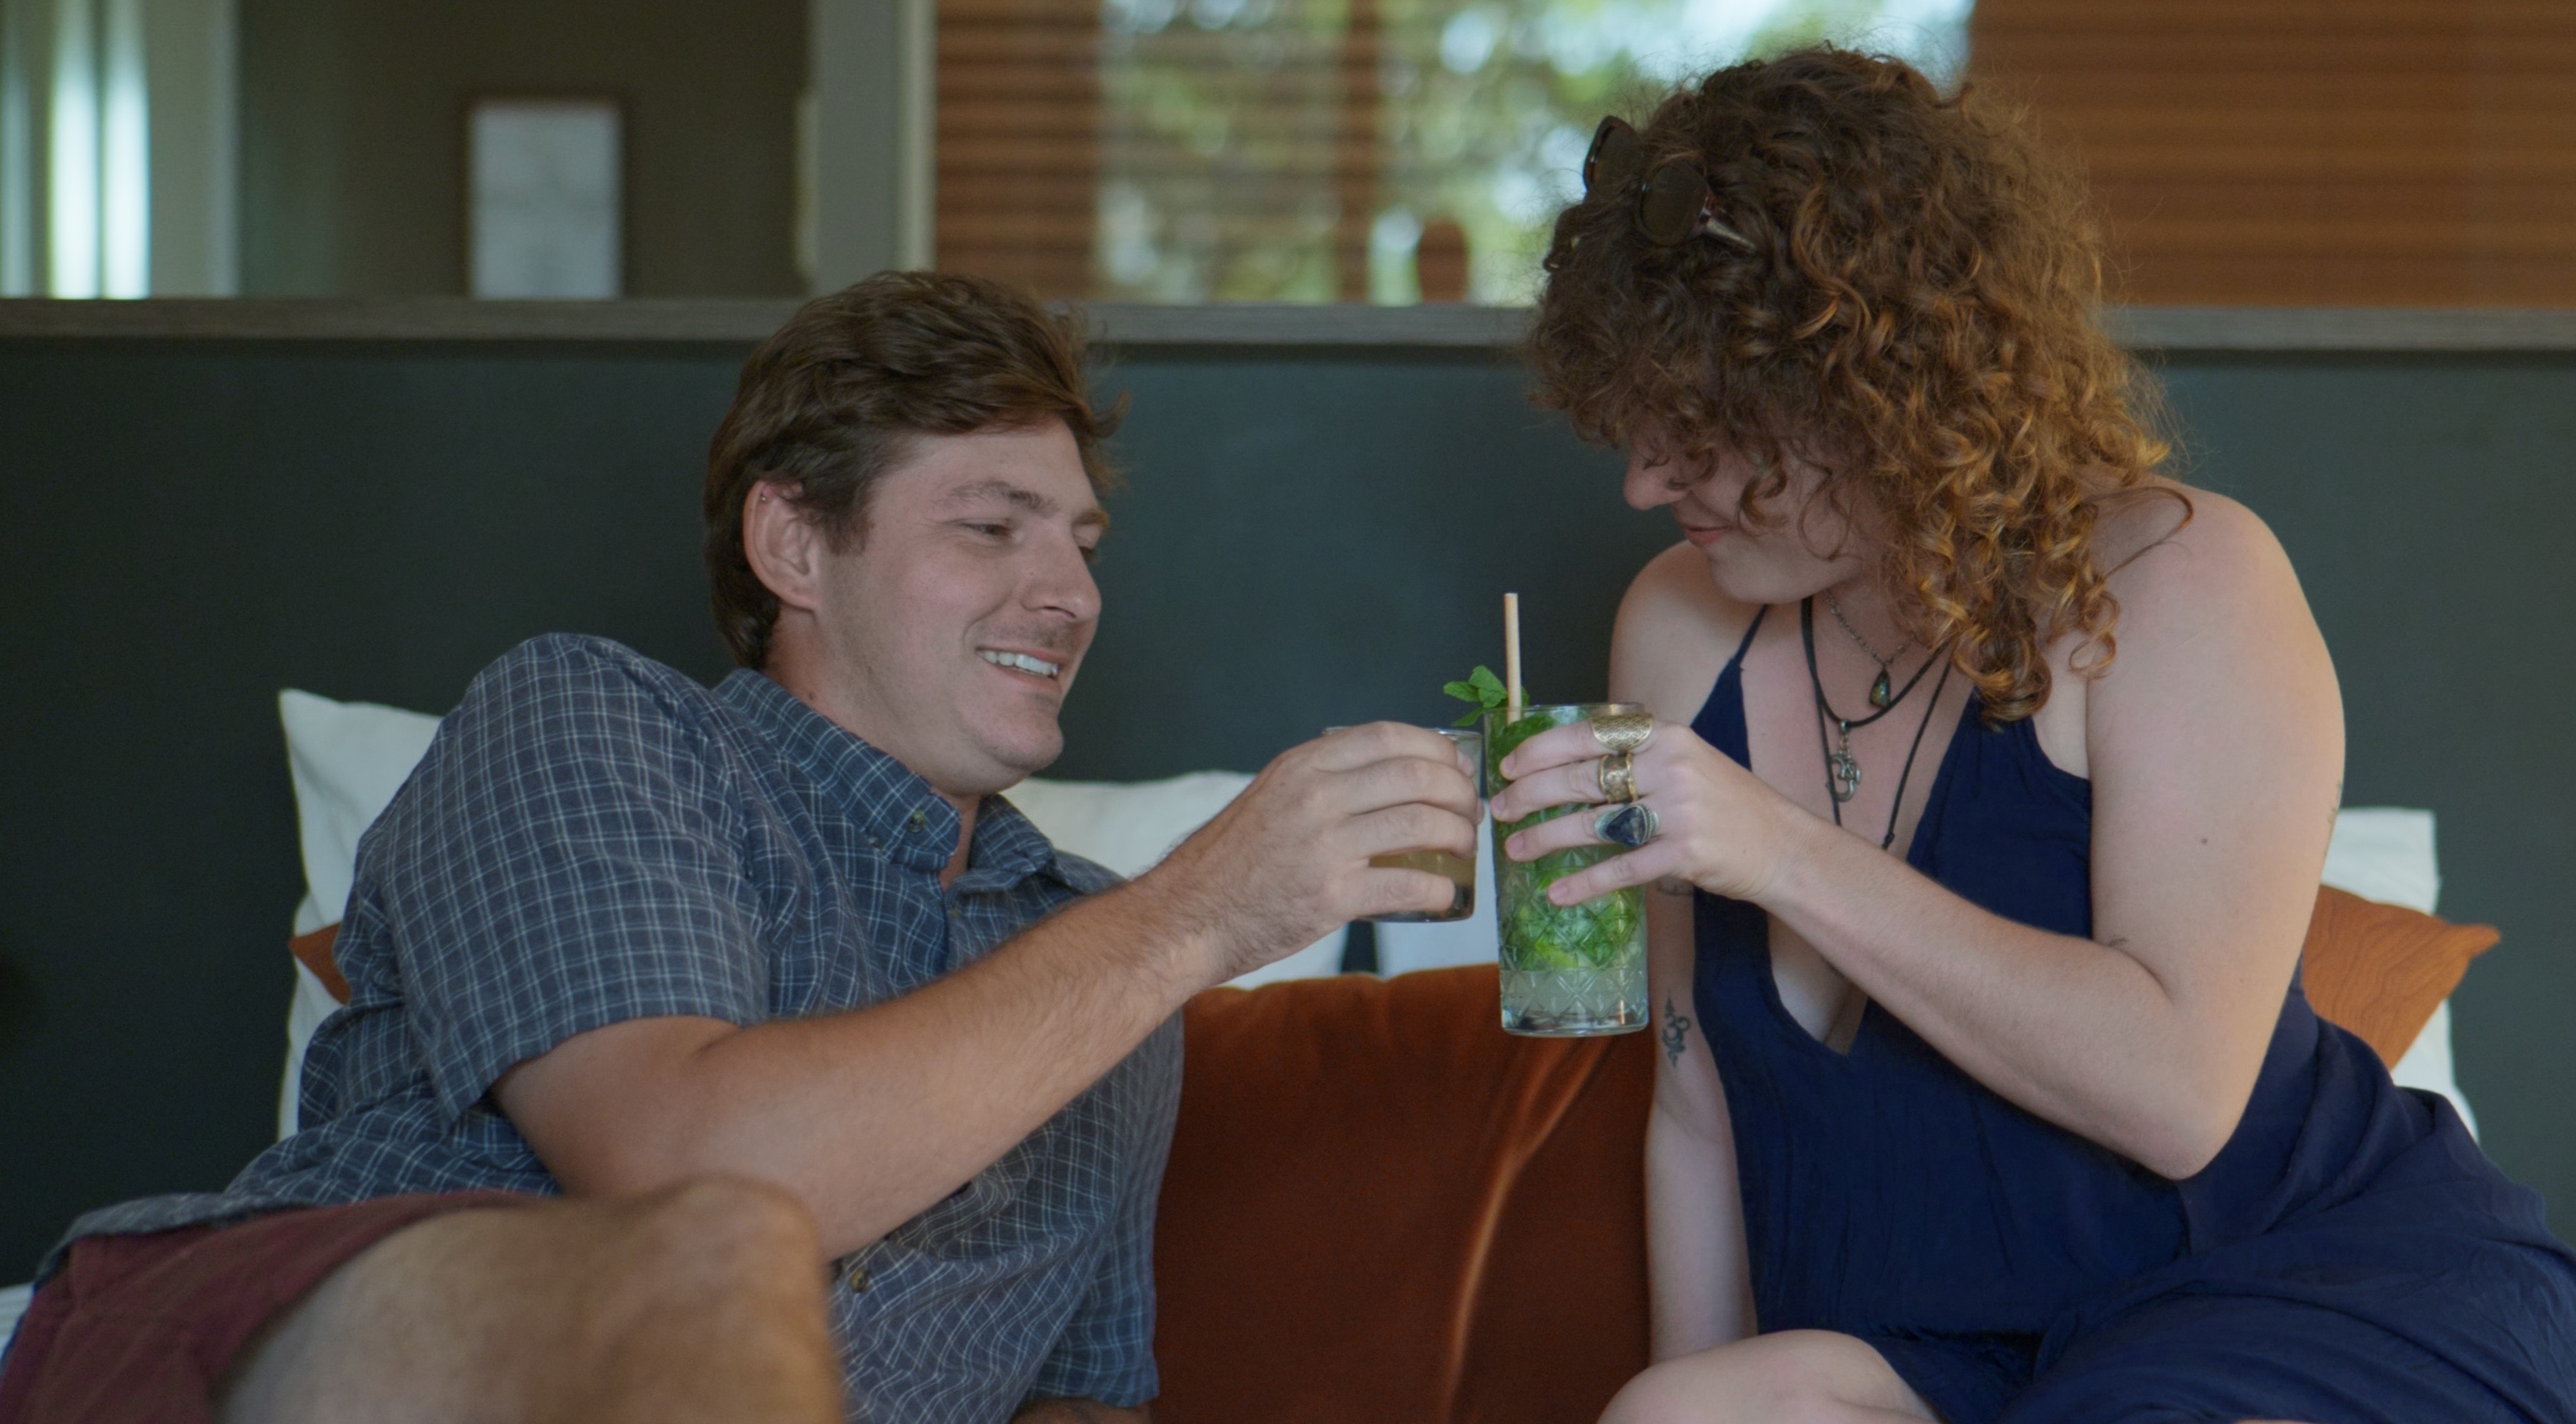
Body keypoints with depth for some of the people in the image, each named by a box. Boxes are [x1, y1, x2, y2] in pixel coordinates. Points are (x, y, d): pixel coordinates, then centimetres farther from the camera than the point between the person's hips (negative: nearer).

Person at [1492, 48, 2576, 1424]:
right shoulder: (1681, 628, 6)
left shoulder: (2181, 582, -11)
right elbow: (1700, 1112, 12)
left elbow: (2178, 1094, -22)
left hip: (2335, 1286, -3)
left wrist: (1785, 856, -24)